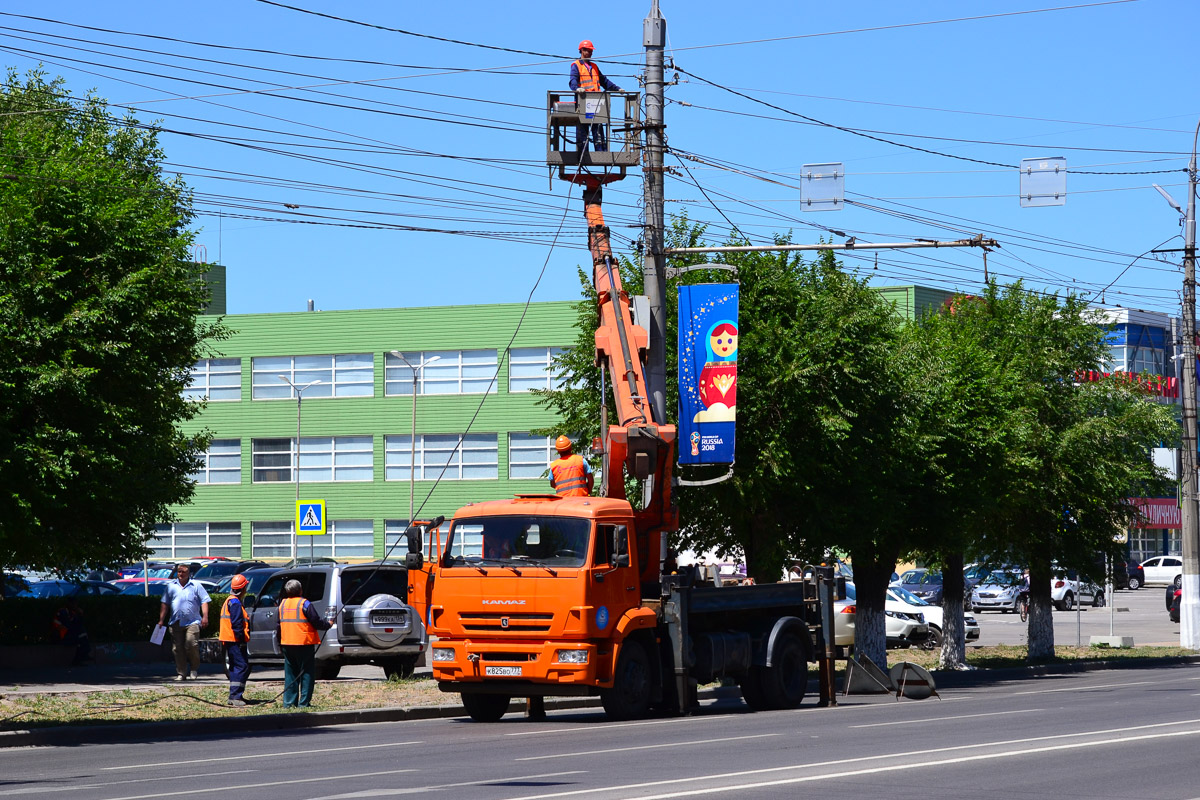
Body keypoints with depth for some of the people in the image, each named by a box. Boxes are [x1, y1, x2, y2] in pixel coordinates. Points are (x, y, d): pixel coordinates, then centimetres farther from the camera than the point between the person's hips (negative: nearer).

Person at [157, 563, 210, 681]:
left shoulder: (196, 586, 7)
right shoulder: (171, 586, 14)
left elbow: (204, 601, 3)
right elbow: (165, 604, 14)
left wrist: (205, 617, -8)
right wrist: (161, 620, 8)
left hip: (192, 622, -3)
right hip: (176, 622, 3)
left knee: (191, 645, -15)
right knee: (178, 649, 1)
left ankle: (195, 668, 6)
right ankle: (181, 674, 8)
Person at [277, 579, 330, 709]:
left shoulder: (282, 604, 9)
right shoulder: (304, 604, -10)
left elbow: (279, 624, 15)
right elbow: (317, 621, -10)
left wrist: (280, 643, 23)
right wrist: (328, 625, 9)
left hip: (287, 643, 6)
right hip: (304, 642, -6)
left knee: (290, 673, 12)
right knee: (307, 673, 0)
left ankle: (289, 702, 10)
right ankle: (304, 702, -4)